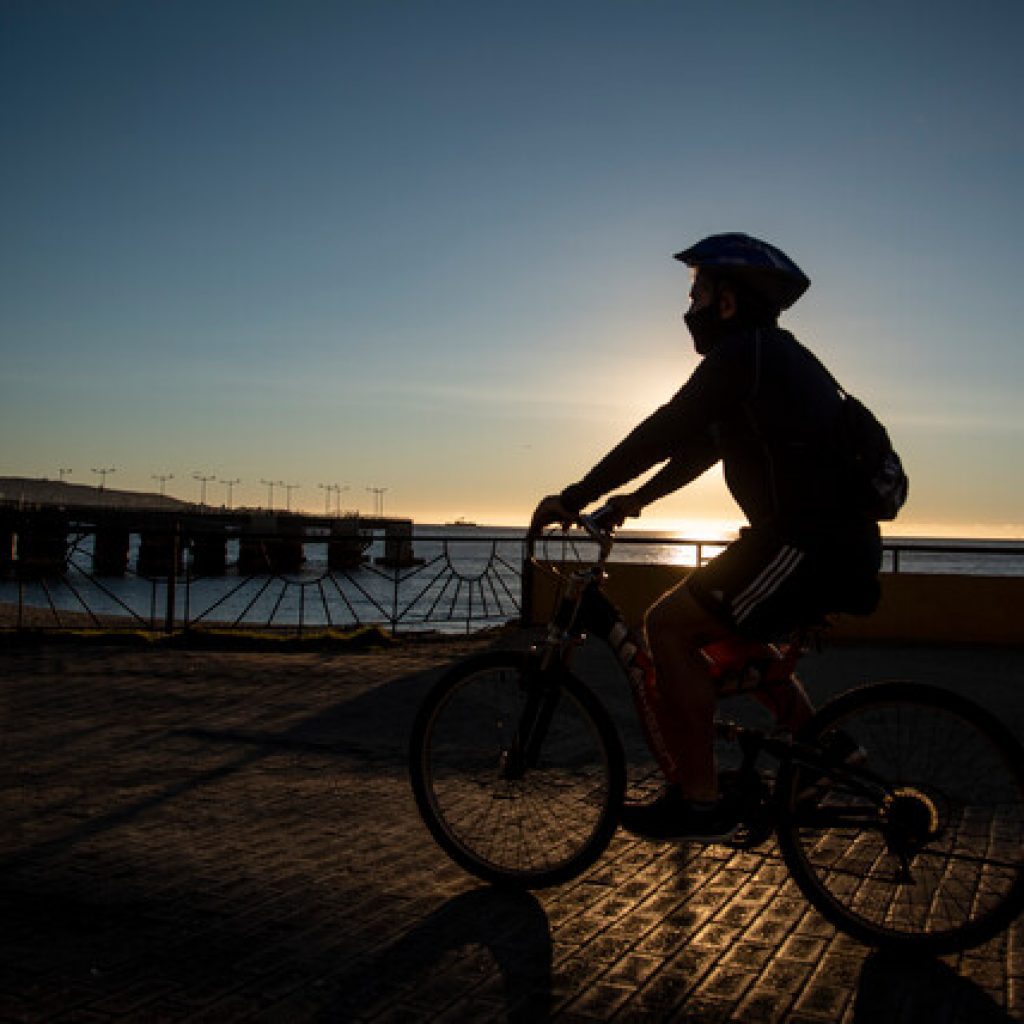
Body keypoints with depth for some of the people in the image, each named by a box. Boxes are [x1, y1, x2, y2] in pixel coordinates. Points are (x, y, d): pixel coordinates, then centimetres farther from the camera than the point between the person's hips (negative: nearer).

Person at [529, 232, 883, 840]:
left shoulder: (744, 352, -10)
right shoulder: (776, 356, 22)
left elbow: (664, 433, -15)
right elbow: (700, 445, 27)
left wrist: (575, 498, -10)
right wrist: (636, 500, 28)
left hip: (806, 542, -11)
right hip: (842, 540, 11)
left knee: (670, 624, -10)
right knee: (733, 633, 27)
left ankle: (701, 800, -6)